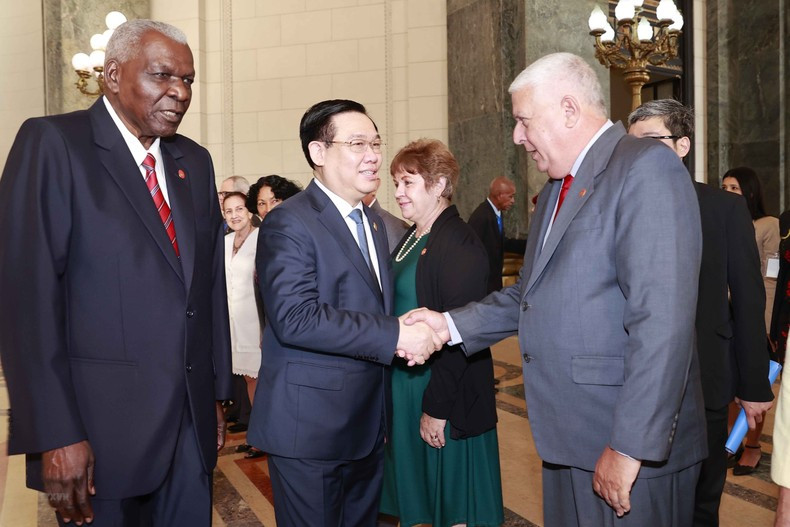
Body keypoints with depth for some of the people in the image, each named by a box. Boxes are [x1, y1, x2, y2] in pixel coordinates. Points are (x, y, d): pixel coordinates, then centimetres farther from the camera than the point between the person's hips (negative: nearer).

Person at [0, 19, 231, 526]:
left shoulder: (195, 161, 11)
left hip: (192, 423, 6)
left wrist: (218, 394, 12)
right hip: (103, 424, -5)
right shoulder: (52, 142, -8)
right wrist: (56, 435, -17)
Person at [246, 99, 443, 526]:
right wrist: (394, 335, -25)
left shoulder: (373, 222, 13)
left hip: (369, 424, 8)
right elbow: (295, 318, -26)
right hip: (310, 425, -8)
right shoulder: (288, 223, -14)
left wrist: (409, 331, -3)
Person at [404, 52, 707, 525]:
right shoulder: (556, 190, 16)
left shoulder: (646, 167, -14)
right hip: (571, 436, 8)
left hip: (635, 448, -8)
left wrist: (630, 446, -22)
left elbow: (663, 321, -22)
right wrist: (452, 324, 8)